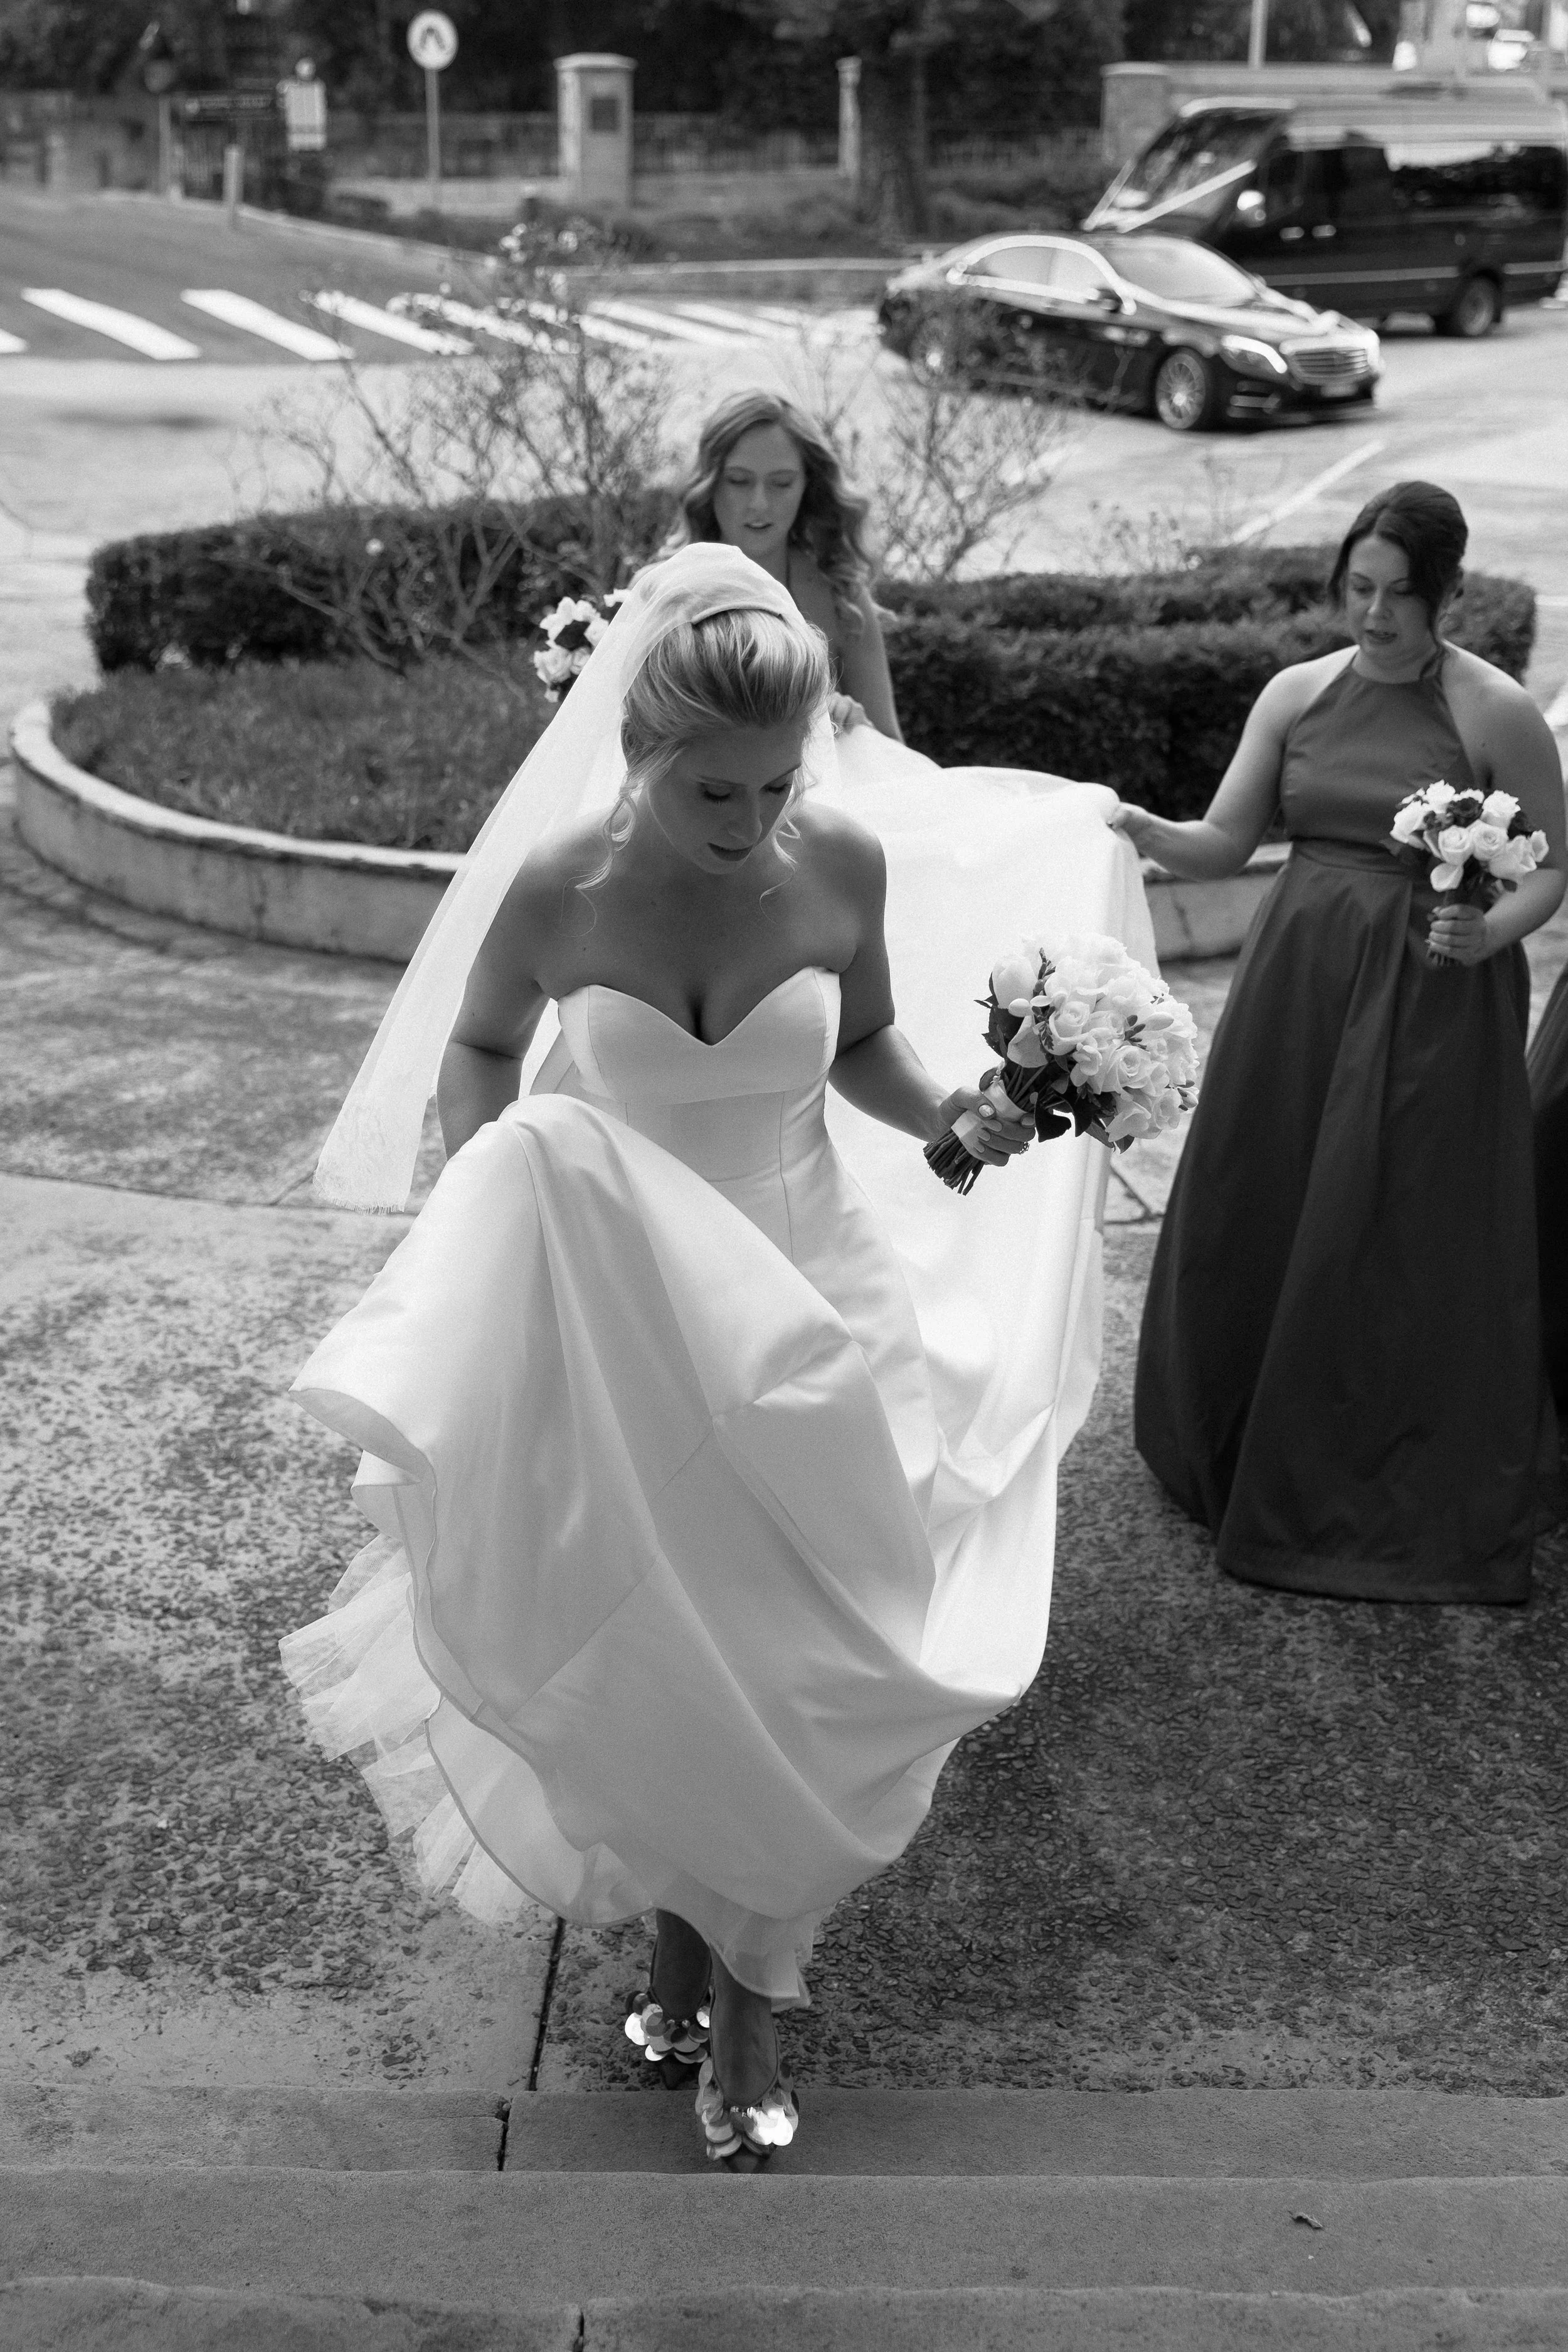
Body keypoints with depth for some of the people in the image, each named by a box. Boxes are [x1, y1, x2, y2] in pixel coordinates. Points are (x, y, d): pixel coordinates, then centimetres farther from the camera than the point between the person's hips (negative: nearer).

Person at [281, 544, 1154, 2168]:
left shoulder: (846, 864, -14)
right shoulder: (555, 887, -17)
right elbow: (477, 1050, 3)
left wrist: (944, 1115, -13)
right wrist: (487, 1206, -13)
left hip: (801, 1301, 1)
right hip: (614, 1319, -1)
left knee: (781, 1652, 7)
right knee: (645, 1652, 11)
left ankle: (741, 1982, 29)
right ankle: (681, 1931, 38)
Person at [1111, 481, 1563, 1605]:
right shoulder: (1298, 692, 4)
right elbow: (1224, 842, 3)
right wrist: (1144, 829, -16)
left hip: (1430, 999, -4)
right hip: (1298, 978, 4)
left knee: (1402, 1241, 2)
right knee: (1258, 1214, 9)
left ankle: (1407, 1500, 20)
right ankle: (1247, 1449, 31)